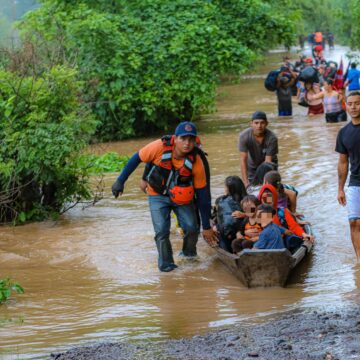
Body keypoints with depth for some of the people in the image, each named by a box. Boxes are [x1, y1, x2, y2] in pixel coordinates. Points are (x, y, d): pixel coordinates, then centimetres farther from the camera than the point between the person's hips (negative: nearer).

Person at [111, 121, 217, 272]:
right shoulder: (160, 147, -30)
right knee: (162, 232, -11)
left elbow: (203, 194, -15)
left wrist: (206, 227, -10)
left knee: (191, 228, -9)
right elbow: (136, 159, -12)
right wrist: (120, 181, -10)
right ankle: (166, 264, 9)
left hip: (182, 196, 1)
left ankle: (189, 254, 22)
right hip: (158, 195, -1)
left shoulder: (196, 162, -24)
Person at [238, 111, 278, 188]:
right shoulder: (244, 136, -28)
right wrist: (246, 182, -38)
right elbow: (243, 160, -31)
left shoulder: (272, 138, -30)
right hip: (252, 166, 1)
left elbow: (268, 161, -31)